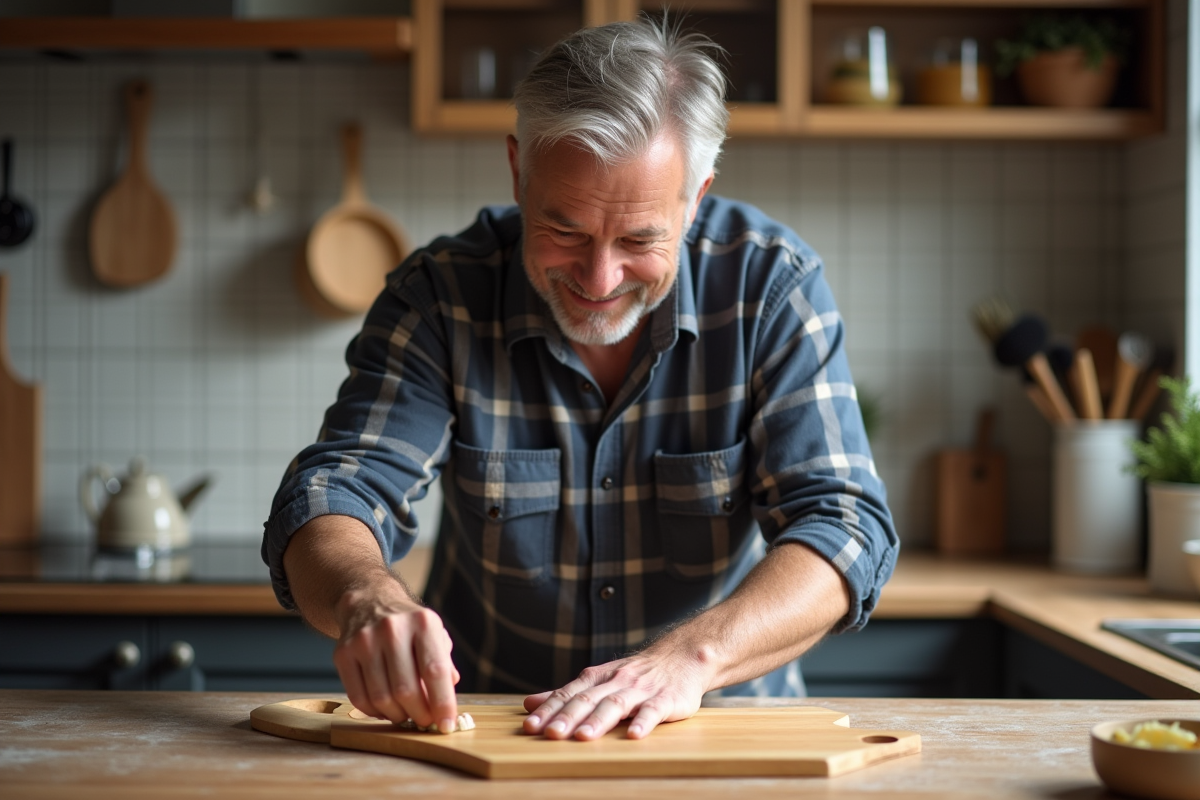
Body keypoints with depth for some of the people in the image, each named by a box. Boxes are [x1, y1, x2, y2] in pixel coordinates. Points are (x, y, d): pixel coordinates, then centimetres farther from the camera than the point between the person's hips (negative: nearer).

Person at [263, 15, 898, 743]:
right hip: (485, 732, 1)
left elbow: (845, 526, -17)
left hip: (728, 730, 0)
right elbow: (333, 492, -15)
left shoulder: (774, 285, -11)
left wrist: (691, 656, -35)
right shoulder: (440, 296, -10)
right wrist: (367, 597, -39)